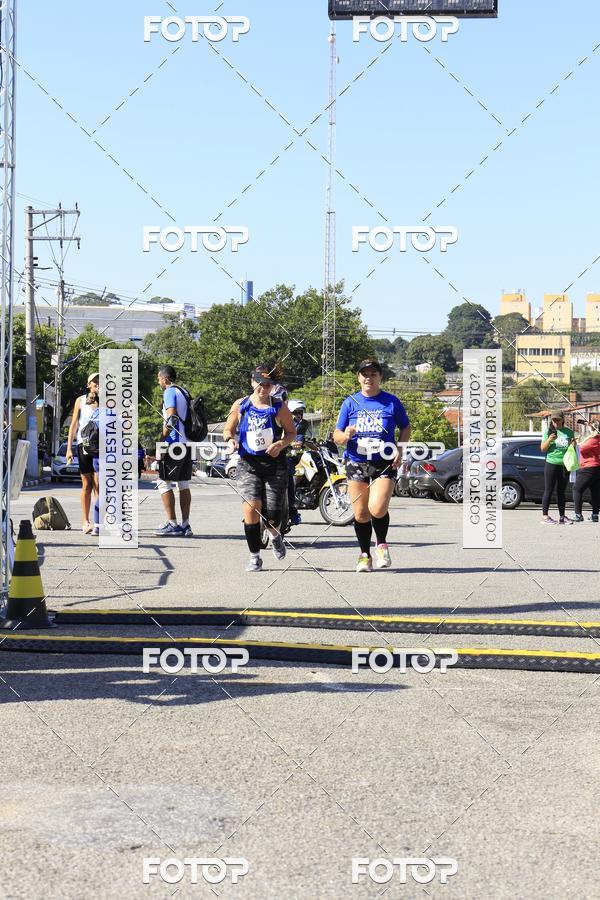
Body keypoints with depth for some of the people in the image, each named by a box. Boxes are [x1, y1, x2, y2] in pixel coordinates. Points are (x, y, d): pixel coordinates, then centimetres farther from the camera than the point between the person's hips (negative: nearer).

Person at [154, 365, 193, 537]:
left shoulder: (170, 392, -8)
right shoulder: (184, 392, 19)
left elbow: (171, 418, -18)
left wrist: (161, 439, -16)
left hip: (174, 443, -9)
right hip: (187, 444, 9)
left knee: (164, 482, -4)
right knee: (183, 485, 9)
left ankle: (172, 524, -8)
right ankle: (185, 525, 8)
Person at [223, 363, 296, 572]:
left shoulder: (279, 408, 0)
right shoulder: (240, 405, 4)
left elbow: (291, 432, 8)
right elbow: (228, 429, 15)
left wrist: (281, 444, -12)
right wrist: (230, 440, -8)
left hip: (275, 465, 0)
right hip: (248, 464, 0)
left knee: (271, 517, -1)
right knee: (251, 507, -18)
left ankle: (275, 536, 38)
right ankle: (254, 556, -4)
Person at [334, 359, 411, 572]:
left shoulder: (391, 402, 2)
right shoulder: (350, 403, 5)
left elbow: (405, 427, 14)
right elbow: (337, 435, 6)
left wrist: (400, 450, -2)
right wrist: (344, 436, -18)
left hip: (385, 465, -2)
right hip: (357, 464, 2)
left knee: (377, 509, -19)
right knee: (361, 514, 4)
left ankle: (381, 544, 9)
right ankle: (365, 555, 21)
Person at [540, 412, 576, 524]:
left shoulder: (569, 432, 10)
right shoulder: (548, 431, 2)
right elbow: (542, 449, 0)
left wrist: (573, 444, -4)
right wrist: (549, 440, -18)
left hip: (564, 465, 4)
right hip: (551, 464, -4)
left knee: (561, 491, 9)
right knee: (549, 490, -4)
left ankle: (562, 516, 12)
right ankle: (545, 516, -3)